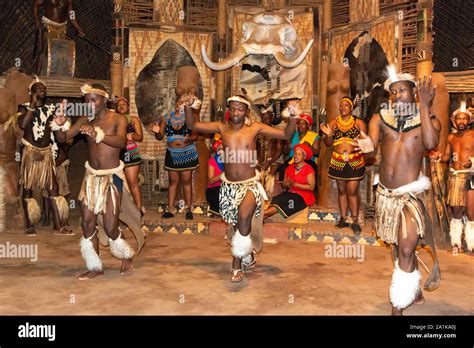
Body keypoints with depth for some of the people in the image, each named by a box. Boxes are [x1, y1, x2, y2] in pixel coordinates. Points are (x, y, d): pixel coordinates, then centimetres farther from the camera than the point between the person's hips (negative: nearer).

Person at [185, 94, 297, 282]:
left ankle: (237, 262, -11)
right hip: (228, 187, 4)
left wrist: (293, 117, -20)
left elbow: (286, 135, -5)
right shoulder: (222, 128, 2)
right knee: (237, 226, 16)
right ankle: (248, 256, 43)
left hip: (250, 185, -3)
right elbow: (192, 125, 1)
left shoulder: (255, 128, -4)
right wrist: (188, 108, -15)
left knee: (243, 217, -30)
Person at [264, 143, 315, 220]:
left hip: (303, 197, -5)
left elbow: (311, 187, -14)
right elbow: (284, 184, 15)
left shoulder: (308, 169, -6)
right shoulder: (290, 168, 11)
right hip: (291, 193, 5)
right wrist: (287, 184, -10)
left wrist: (294, 184, -18)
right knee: (276, 199, -26)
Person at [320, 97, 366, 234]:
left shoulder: (359, 123, 2)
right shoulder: (333, 123, 8)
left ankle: (355, 221, 1)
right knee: (341, 191, 10)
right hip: (338, 161, 3)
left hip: (355, 162, -3)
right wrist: (328, 135, -11)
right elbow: (328, 143, 9)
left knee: (352, 191, -5)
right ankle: (343, 219, 17)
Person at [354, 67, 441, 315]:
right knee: (400, 246, 19)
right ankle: (415, 291, 40)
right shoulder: (380, 119, 5)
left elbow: (431, 143, -22)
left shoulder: (429, 121, -1)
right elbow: (372, 139, -14)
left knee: (406, 250, -12)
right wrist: (368, 145, -39)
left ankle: (398, 307, -2)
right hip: (386, 194, 4)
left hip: (411, 194, -4)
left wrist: (424, 106, -20)